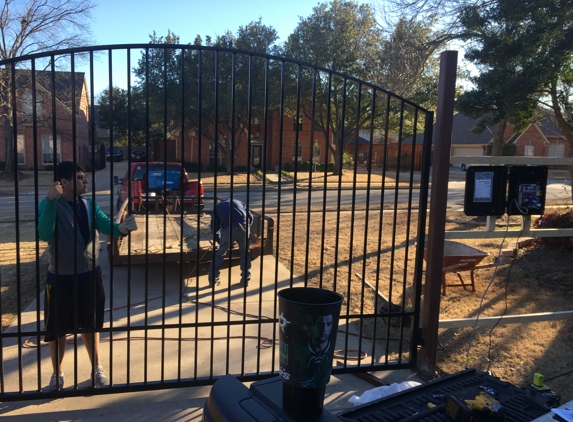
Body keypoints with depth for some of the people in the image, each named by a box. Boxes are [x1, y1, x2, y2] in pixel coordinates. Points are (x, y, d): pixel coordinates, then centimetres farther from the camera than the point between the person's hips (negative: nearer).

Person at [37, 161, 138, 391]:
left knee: (91, 324, 17)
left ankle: (96, 368, 35)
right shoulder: (48, 205, -14)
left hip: (90, 274, 4)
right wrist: (51, 201, -39)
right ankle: (57, 374, 33)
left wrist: (122, 228, -36)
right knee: (57, 329, 12)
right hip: (60, 277, -3)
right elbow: (45, 235, -29)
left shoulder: (89, 204, -1)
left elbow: (106, 226, -14)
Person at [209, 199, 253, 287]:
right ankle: (245, 280, 23)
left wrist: (217, 239, 37)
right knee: (245, 253, 20)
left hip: (227, 229, -1)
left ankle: (213, 280, 21)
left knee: (220, 254, 16)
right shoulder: (239, 202, 36)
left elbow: (214, 226, 25)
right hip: (243, 227, 1)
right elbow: (250, 216, 24)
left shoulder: (218, 206, 32)